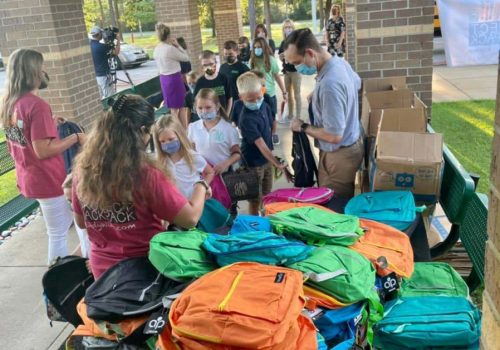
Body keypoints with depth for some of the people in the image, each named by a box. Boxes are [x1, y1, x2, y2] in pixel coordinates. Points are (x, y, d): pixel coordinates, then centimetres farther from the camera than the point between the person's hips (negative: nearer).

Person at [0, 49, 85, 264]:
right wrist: (76, 138, -16)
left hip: (28, 178, 9)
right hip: (48, 180, -9)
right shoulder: (37, 105, -24)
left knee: (63, 224, 26)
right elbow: (43, 150, -26)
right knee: (58, 234, 5)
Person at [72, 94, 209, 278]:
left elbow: (81, 222, 6)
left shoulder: (83, 169, -9)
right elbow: (190, 219, -20)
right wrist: (201, 186, -3)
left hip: (103, 269, 5)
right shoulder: (146, 174, -26)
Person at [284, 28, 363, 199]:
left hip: (339, 155, -9)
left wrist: (303, 127, -15)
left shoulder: (329, 84, -32)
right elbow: (357, 83, 23)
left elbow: (334, 136, -30)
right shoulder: (340, 62, -2)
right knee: (346, 203, 23)